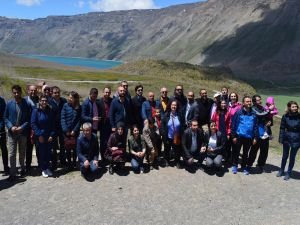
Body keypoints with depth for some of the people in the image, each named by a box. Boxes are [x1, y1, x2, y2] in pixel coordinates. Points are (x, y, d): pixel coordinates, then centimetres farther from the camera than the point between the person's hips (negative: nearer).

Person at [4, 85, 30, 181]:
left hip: (23, 132, 0)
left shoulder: (26, 104, -5)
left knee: (22, 153, 15)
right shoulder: (9, 104, -1)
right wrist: (11, 127, -11)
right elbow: (5, 118, 3)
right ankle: (12, 173, 5)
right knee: (12, 154, -2)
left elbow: (29, 118, -3)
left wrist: (22, 127, -15)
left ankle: (22, 168, 35)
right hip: (12, 132, 0)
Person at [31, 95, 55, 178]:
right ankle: (43, 169, 16)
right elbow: (33, 124, -8)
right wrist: (39, 135, -13)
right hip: (40, 136, -3)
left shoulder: (50, 111, 3)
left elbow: (53, 124, 5)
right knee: (41, 153, 3)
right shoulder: (36, 111, -6)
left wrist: (52, 135, -4)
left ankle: (47, 168, 21)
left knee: (48, 152, 6)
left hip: (49, 136, 3)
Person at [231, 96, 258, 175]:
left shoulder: (253, 114, 3)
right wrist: (233, 136, -9)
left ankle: (244, 167, 28)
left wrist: (255, 137, 3)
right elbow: (233, 124, -7)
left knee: (246, 153, 14)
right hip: (239, 136, -3)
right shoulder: (238, 112, -7)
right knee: (236, 152, 8)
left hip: (249, 137, 3)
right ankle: (234, 166, 24)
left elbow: (255, 126, 6)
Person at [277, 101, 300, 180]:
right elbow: (282, 128, -1)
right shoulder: (285, 116, -6)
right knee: (285, 155, 15)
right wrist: (281, 139, -4)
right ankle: (281, 170, 34)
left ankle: (288, 173, 25)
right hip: (287, 138, 1)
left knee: (292, 157, 9)